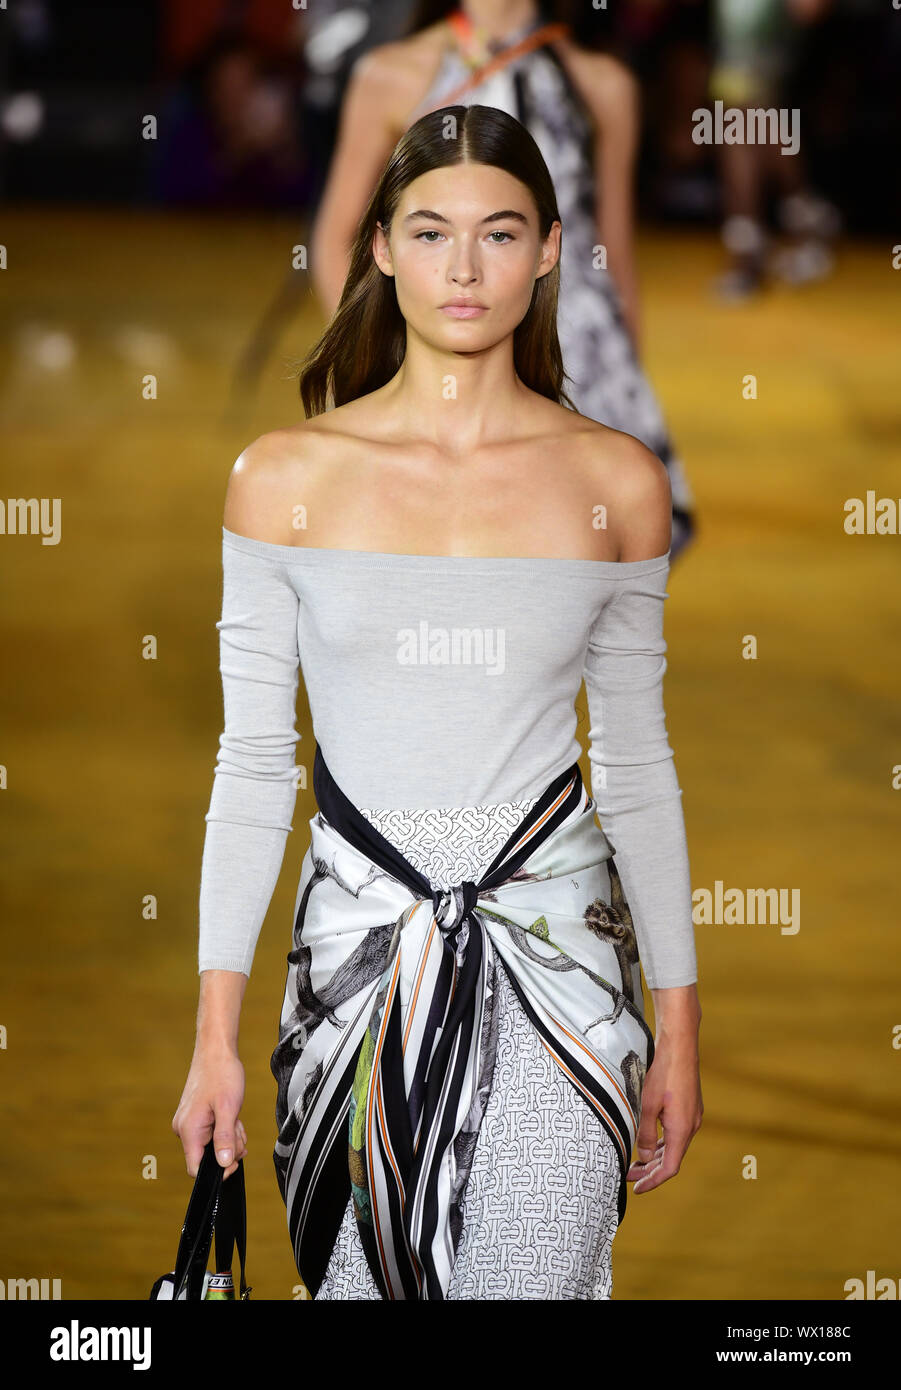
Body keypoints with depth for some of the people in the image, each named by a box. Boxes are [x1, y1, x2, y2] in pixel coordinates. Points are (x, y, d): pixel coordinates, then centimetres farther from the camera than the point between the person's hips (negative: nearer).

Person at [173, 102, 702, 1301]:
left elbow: (637, 765, 7)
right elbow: (253, 764, 2)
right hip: (359, 948, 0)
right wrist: (215, 1038, -1)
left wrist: (679, 1027, 7)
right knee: (360, 1284, 4)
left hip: (555, 948, 0)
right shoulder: (288, 477, -1)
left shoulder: (615, 481, 1)